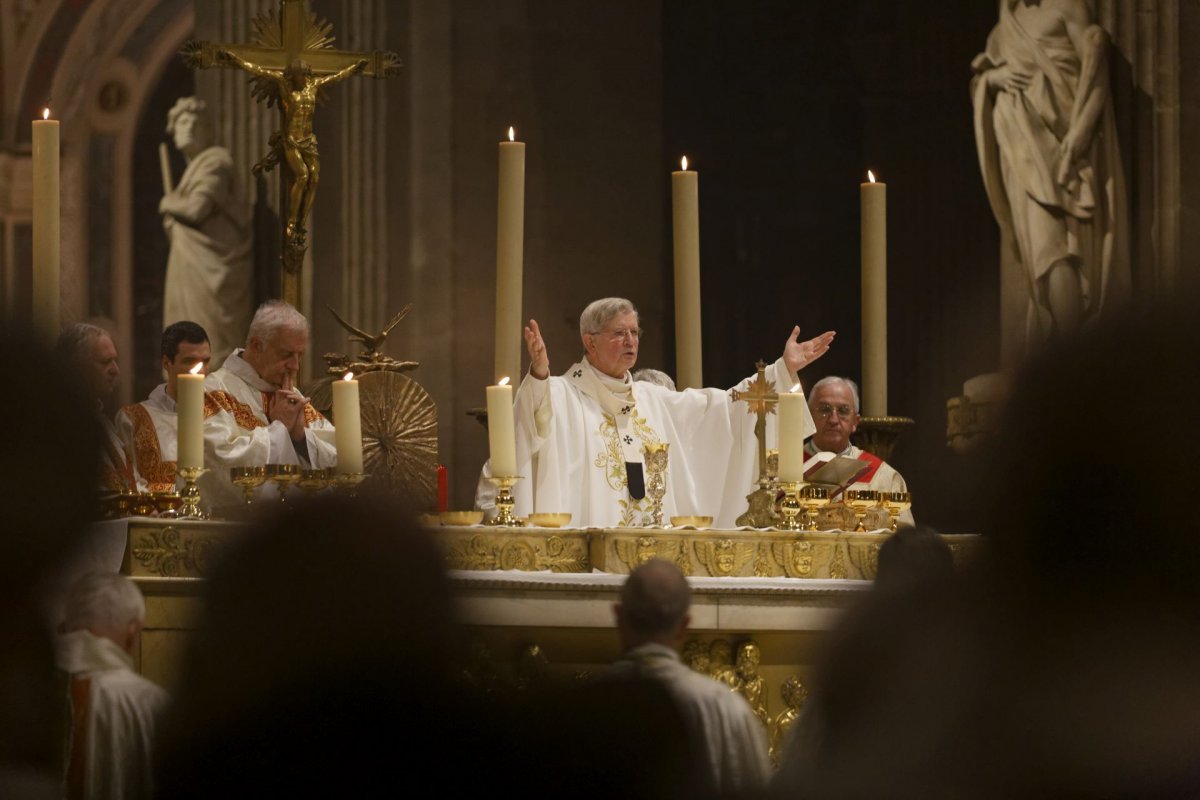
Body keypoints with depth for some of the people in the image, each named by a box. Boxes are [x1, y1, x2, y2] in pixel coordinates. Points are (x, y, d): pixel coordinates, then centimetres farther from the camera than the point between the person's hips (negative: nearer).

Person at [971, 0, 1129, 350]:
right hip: (1023, 144, 5)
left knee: (1063, 245, -15)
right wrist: (991, 77, -1)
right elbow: (980, 76, 25)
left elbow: (1094, 65, -7)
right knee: (1041, 247, 0)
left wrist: (1080, 130, -17)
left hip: (1061, 137, -5)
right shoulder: (1005, 28, 20)